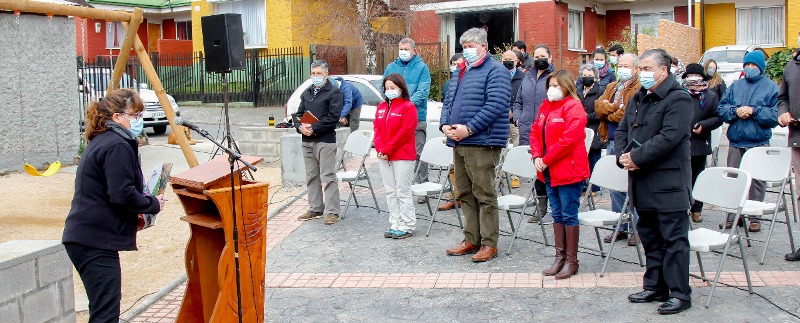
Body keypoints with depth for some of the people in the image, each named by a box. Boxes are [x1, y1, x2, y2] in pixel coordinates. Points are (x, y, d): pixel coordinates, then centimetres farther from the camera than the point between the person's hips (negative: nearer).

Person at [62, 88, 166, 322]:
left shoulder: (100, 141, 18)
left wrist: (134, 215, 12)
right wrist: (153, 205, -5)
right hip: (96, 242, -10)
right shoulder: (117, 146, -14)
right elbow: (122, 195, -21)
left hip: (83, 237, 10)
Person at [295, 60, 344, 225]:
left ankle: (333, 211, -2)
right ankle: (315, 209, 21)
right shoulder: (306, 93, 19)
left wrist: (314, 129, -17)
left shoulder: (334, 93, -4)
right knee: (311, 176, 12)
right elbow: (299, 114, 17)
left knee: (328, 177, -7)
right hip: (307, 141, 7)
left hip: (325, 141, -7)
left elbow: (333, 117, -14)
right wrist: (300, 127, -5)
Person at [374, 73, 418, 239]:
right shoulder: (381, 107, 15)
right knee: (390, 192, 10)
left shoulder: (408, 107, -6)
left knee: (403, 192, -4)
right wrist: (380, 149, -6)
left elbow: (405, 132, -14)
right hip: (383, 157, 7)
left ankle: (407, 226, 2)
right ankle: (395, 224, 16)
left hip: (402, 157, -7)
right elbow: (377, 129, 10)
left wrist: (387, 149, -15)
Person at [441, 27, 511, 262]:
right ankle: (471, 240, 21)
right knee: (465, 194, 12)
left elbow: (495, 105, -18)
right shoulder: (460, 72, 21)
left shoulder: (495, 71, -6)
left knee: (484, 195, -4)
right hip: (458, 142, 9)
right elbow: (449, 101, 23)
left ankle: (489, 243, 4)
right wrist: (445, 124, 3)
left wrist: (469, 129, -21)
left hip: (482, 143, -9)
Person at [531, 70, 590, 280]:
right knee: (557, 215, 13)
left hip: (569, 171, -8)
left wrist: (546, 160, -16)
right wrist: (537, 156, -2)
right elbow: (535, 132, 14)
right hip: (550, 172, 8)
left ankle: (571, 261, 8)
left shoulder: (573, 107, -12)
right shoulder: (546, 106, 13)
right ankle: (560, 257, 20)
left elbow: (569, 139, -20)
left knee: (569, 215, -1)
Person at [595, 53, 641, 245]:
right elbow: (599, 105, 6)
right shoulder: (612, 87, 19)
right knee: (615, 187, 12)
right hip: (612, 142, 8)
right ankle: (620, 227, 21)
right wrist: (614, 107, -12)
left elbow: (629, 114, -19)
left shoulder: (639, 89, -8)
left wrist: (609, 114, -3)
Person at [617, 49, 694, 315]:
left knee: (674, 238, -2)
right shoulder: (638, 99, 16)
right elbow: (622, 130, 16)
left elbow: (668, 137, -22)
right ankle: (655, 287, 26)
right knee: (650, 237, 16)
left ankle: (679, 293, 5)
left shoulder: (678, 99, -11)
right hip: (642, 183, 9)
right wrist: (622, 156, -3)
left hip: (668, 183, -8)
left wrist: (637, 158, -18)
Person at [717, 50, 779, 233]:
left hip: (759, 143, -3)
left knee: (756, 180, -1)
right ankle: (733, 216, 14)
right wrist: (736, 111, -9)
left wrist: (754, 111, -13)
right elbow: (721, 108, 8)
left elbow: (774, 116, -4)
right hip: (735, 142, 3)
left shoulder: (771, 87, 3)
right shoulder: (735, 85, 13)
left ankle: (755, 218, 7)